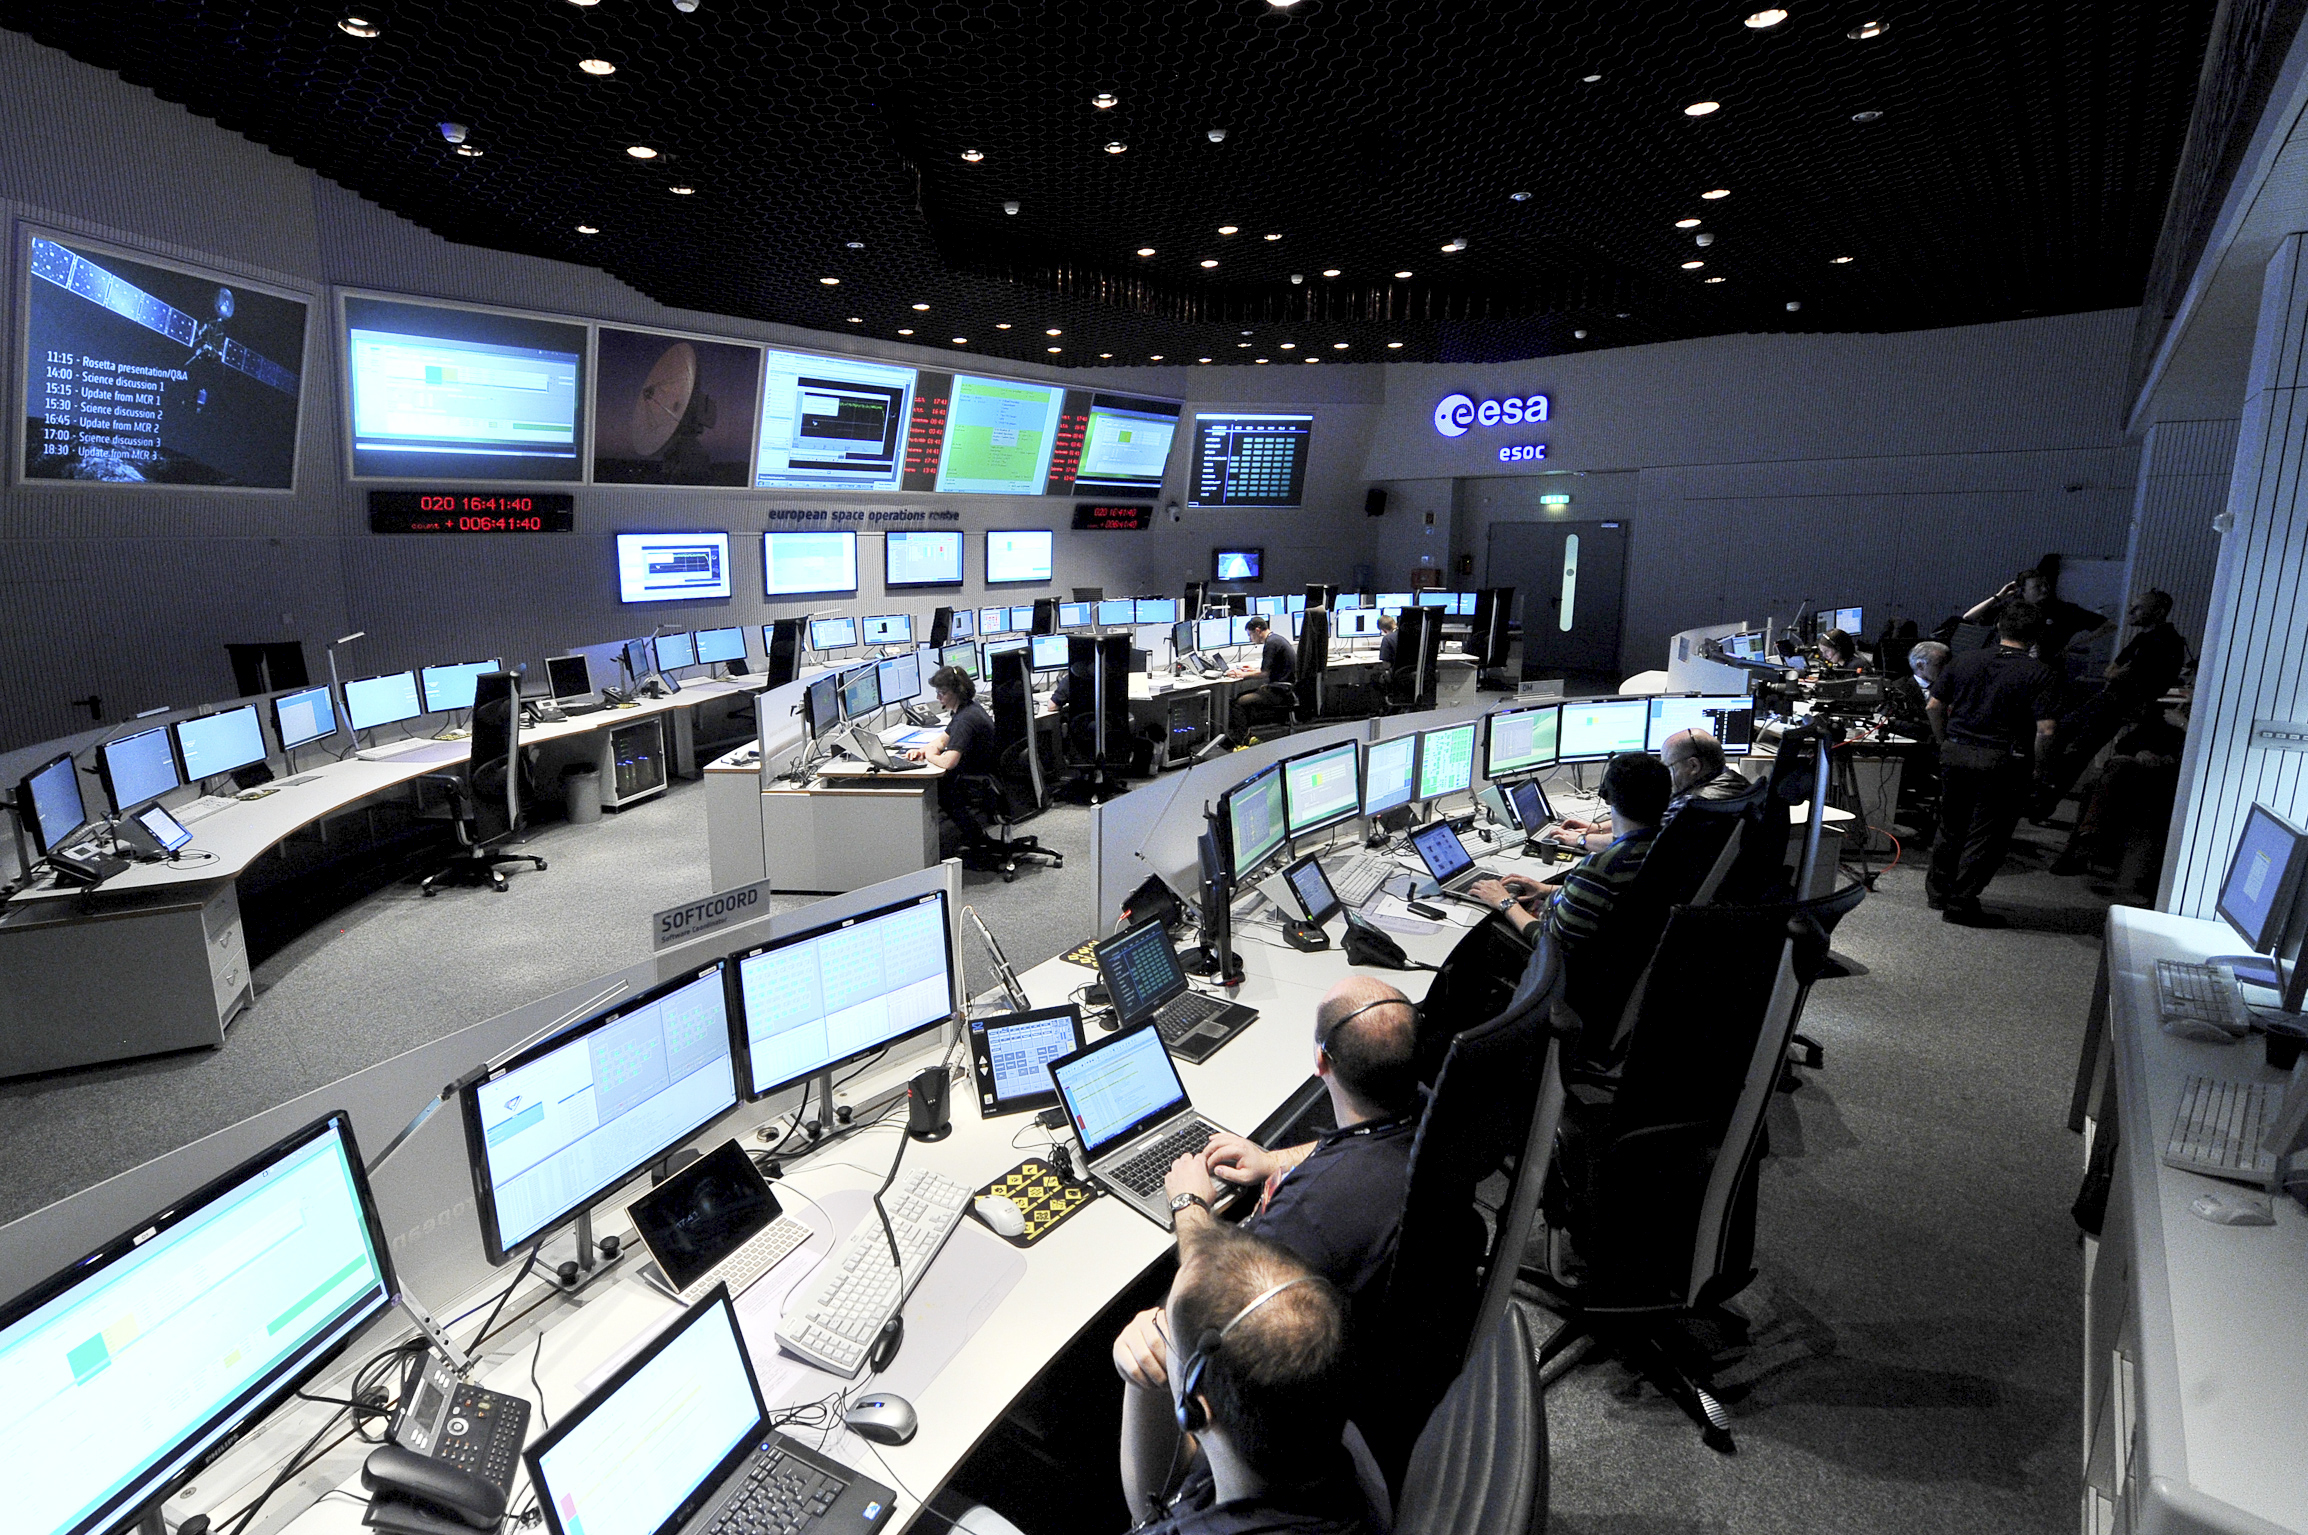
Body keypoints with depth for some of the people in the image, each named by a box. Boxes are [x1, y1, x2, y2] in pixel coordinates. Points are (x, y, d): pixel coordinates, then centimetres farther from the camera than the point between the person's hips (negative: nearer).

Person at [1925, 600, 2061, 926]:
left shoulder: (1964, 661, 4)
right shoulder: (2041, 675, -8)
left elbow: (1933, 706, 5)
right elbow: (2046, 729, -16)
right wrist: (2032, 762, -2)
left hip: (1955, 755, 4)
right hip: (2001, 764, -4)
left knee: (1951, 826, 19)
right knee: (1986, 836, 5)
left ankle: (1938, 890, 31)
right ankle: (1961, 905, 9)